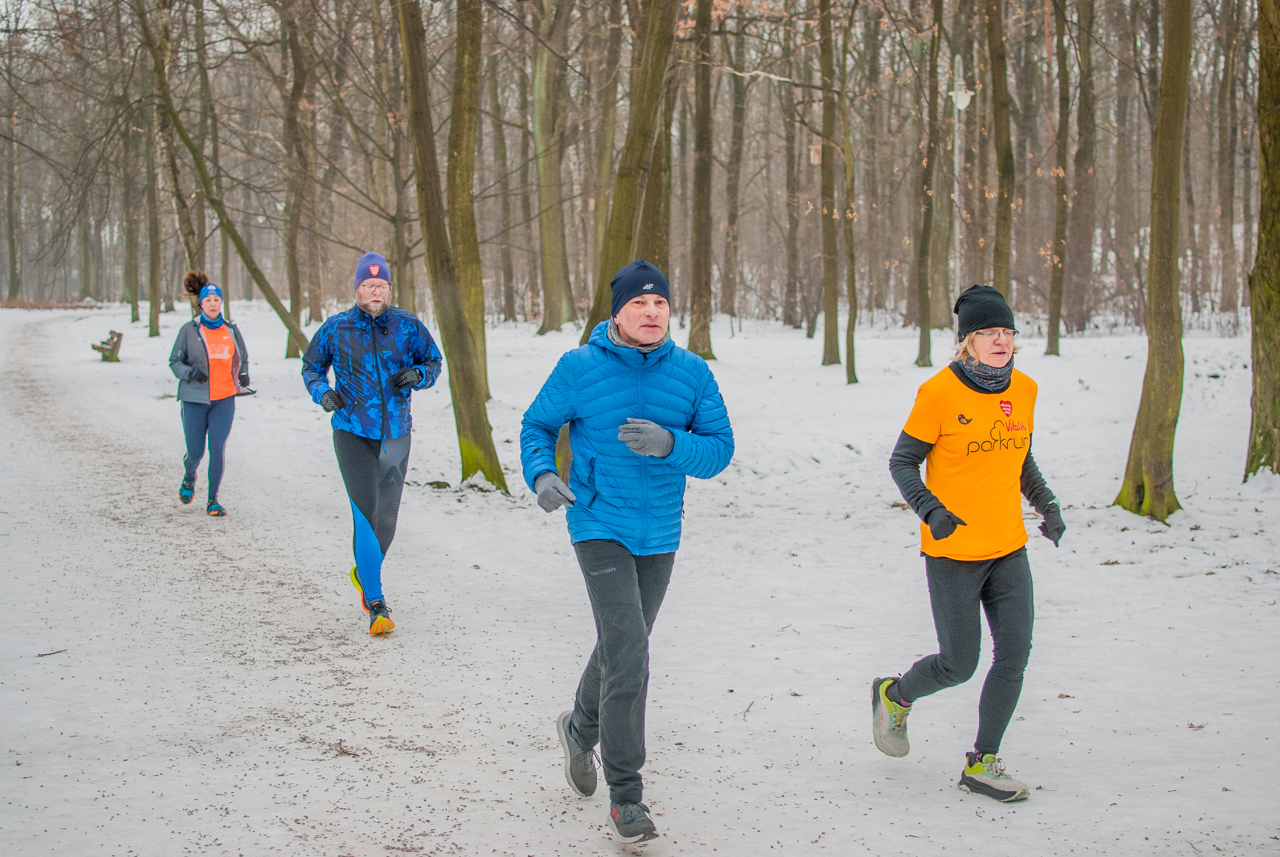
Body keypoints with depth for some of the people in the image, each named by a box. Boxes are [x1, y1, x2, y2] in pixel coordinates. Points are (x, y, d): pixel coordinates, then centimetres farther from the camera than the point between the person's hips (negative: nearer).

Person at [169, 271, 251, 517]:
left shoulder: (231, 330, 8)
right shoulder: (189, 330, 0)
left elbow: (243, 359, 20)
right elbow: (174, 361, 4)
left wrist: (243, 376, -1)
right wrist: (190, 373, -16)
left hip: (224, 399, 1)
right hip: (195, 399, -1)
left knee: (217, 448, -8)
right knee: (196, 451, 2)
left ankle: (213, 500, 3)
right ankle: (189, 478, 37)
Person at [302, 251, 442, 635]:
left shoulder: (407, 326, 1)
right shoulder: (335, 329, -1)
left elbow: (433, 361, 13)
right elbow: (311, 366, 13)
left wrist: (417, 375, -9)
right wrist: (323, 393, -7)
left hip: (396, 434, 2)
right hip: (353, 433, -2)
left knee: (387, 520, 9)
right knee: (366, 515, -13)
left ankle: (364, 572, 39)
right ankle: (375, 603, -7)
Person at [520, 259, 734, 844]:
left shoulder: (692, 374, -3)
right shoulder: (580, 370, -9)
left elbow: (719, 448, -5)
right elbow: (538, 424, 4)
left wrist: (671, 445, -25)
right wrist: (541, 474, -16)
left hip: (659, 535, 4)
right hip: (599, 527, -4)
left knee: (624, 648, 21)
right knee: (628, 653, -16)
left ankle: (581, 729, 51)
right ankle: (625, 795, -6)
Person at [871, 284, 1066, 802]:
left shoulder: (1023, 390, 5)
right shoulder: (940, 392, -13)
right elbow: (902, 461, -7)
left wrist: (1047, 506, 7)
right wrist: (930, 510, -23)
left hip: (1009, 549, 5)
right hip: (952, 551, -5)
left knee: (1015, 653, -1)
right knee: (959, 665, 1)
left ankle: (982, 765, 12)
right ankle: (894, 696, 32)